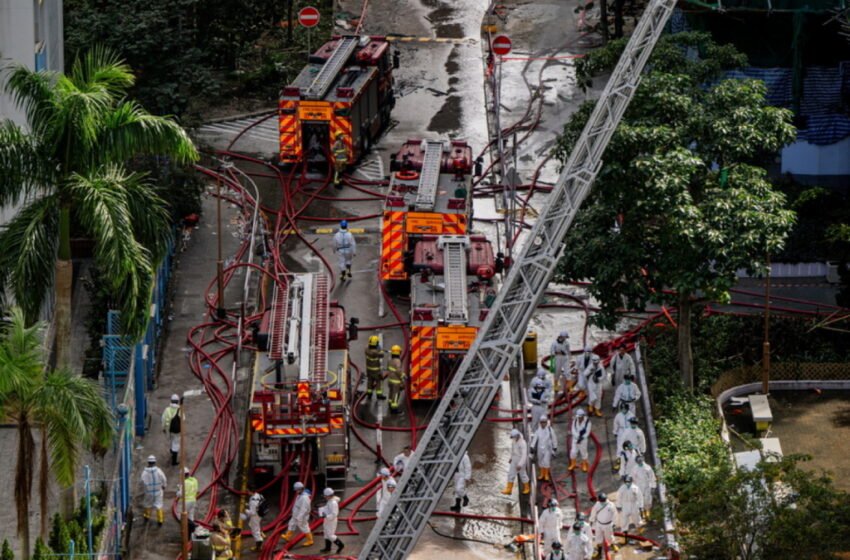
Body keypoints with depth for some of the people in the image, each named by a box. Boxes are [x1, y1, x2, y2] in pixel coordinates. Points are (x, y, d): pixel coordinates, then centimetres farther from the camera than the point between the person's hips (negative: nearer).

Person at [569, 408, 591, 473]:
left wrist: (581, 438, -19)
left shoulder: (587, 421, -18)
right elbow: (573, 430, -6)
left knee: (583, 452, 6)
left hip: (583, 439, -3)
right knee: (573, 451, 1)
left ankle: (584, 465, 26)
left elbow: (587, 432, -14)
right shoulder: (575, 420, -7)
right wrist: (577, 437, -19)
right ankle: (573, 464, 20)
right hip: (575, 438, 3)